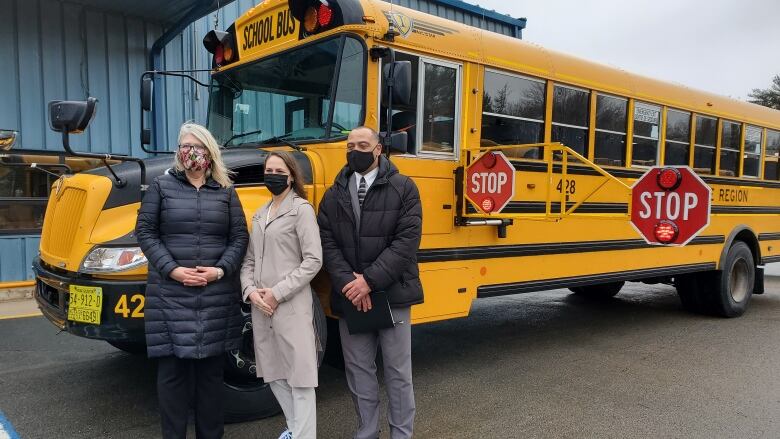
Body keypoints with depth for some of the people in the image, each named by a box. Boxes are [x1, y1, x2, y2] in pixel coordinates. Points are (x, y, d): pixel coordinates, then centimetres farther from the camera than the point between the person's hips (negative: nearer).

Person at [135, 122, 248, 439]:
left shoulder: (226, 192, 8)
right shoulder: (161, 186, 4)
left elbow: (240, 237, 5)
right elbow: (145, 232, 0)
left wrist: (220, 270, -11)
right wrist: (172, 269, -12)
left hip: (216, 295, 2)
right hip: (171, 294, -1)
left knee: (211, 365, 9)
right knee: (172, 366, 2)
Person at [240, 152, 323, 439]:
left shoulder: (301, 209, -6)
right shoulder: (259, 215, 15)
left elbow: (313, 261, -13)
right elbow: (249, 260, 14)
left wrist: (278, 293, -16)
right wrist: (250, 291, -5)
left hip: (291, 305, -7)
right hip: (260, 307, 7)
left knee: (299, 373, -2)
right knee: (272, 372, 16)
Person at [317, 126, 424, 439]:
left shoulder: (403, 188, -3)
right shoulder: (334, 195, 7)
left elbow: (407, 240, -12)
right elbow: (327, 243, -1)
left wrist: (370, 280, -18)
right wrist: (348, 283, -15)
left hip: (392, 294, -3)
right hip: (349, 296, 3)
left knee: (398, 371, 8)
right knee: (358, 368, 13)